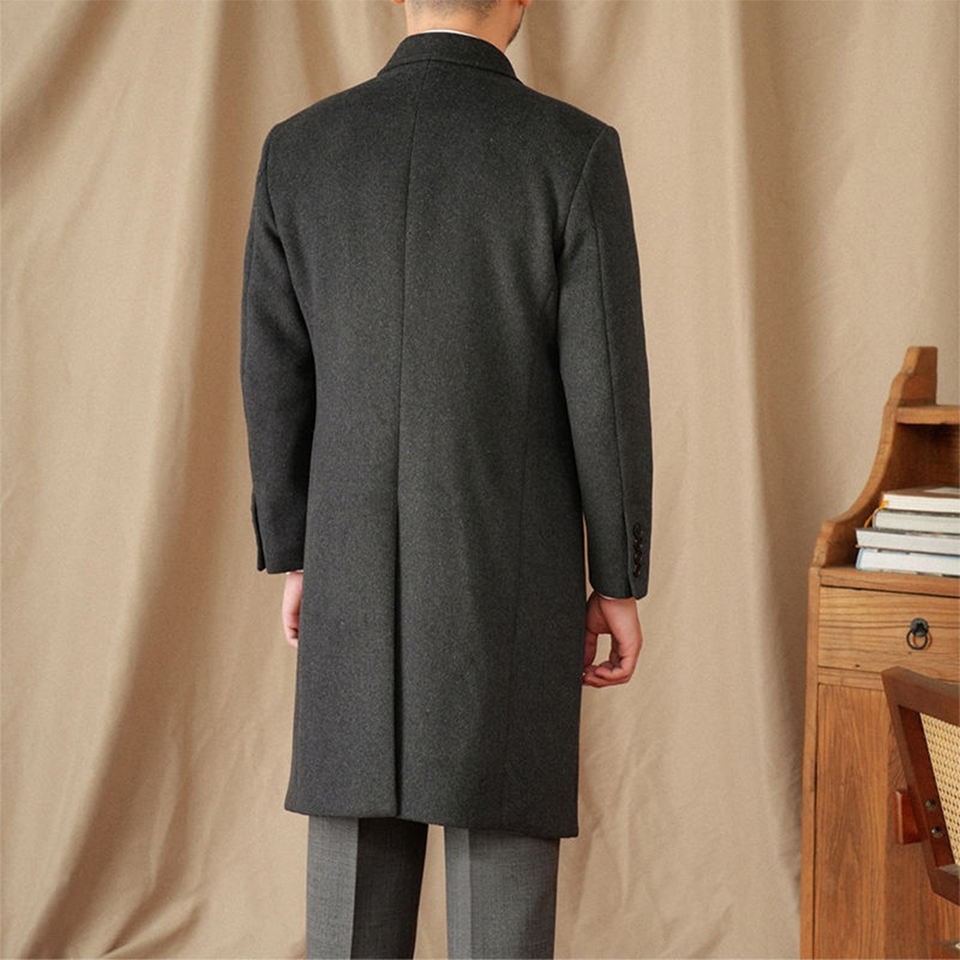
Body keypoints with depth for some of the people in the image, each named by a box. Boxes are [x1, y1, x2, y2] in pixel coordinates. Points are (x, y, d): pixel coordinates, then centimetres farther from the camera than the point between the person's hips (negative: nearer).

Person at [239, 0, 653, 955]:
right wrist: (619, 584, 0)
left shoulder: (298, 149, 0)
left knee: (359, 881, 11)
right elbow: (607, 387, -9)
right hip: (512, 575, -3)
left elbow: (275, 381, 4)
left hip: (359, 570, 3)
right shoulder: (575, 150, -9)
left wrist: (293, 560, 14)